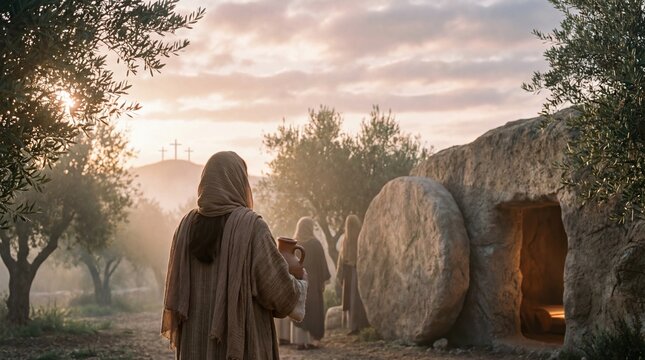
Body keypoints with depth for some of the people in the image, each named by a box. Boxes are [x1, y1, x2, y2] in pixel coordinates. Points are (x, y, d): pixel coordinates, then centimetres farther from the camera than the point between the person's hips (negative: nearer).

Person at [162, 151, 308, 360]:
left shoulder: (187, 225, 3)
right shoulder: (251, 226, -12)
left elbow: (174, 288, 10)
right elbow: (280, 290, -11)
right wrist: (299, 279, 9)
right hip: (242, 341, -5)